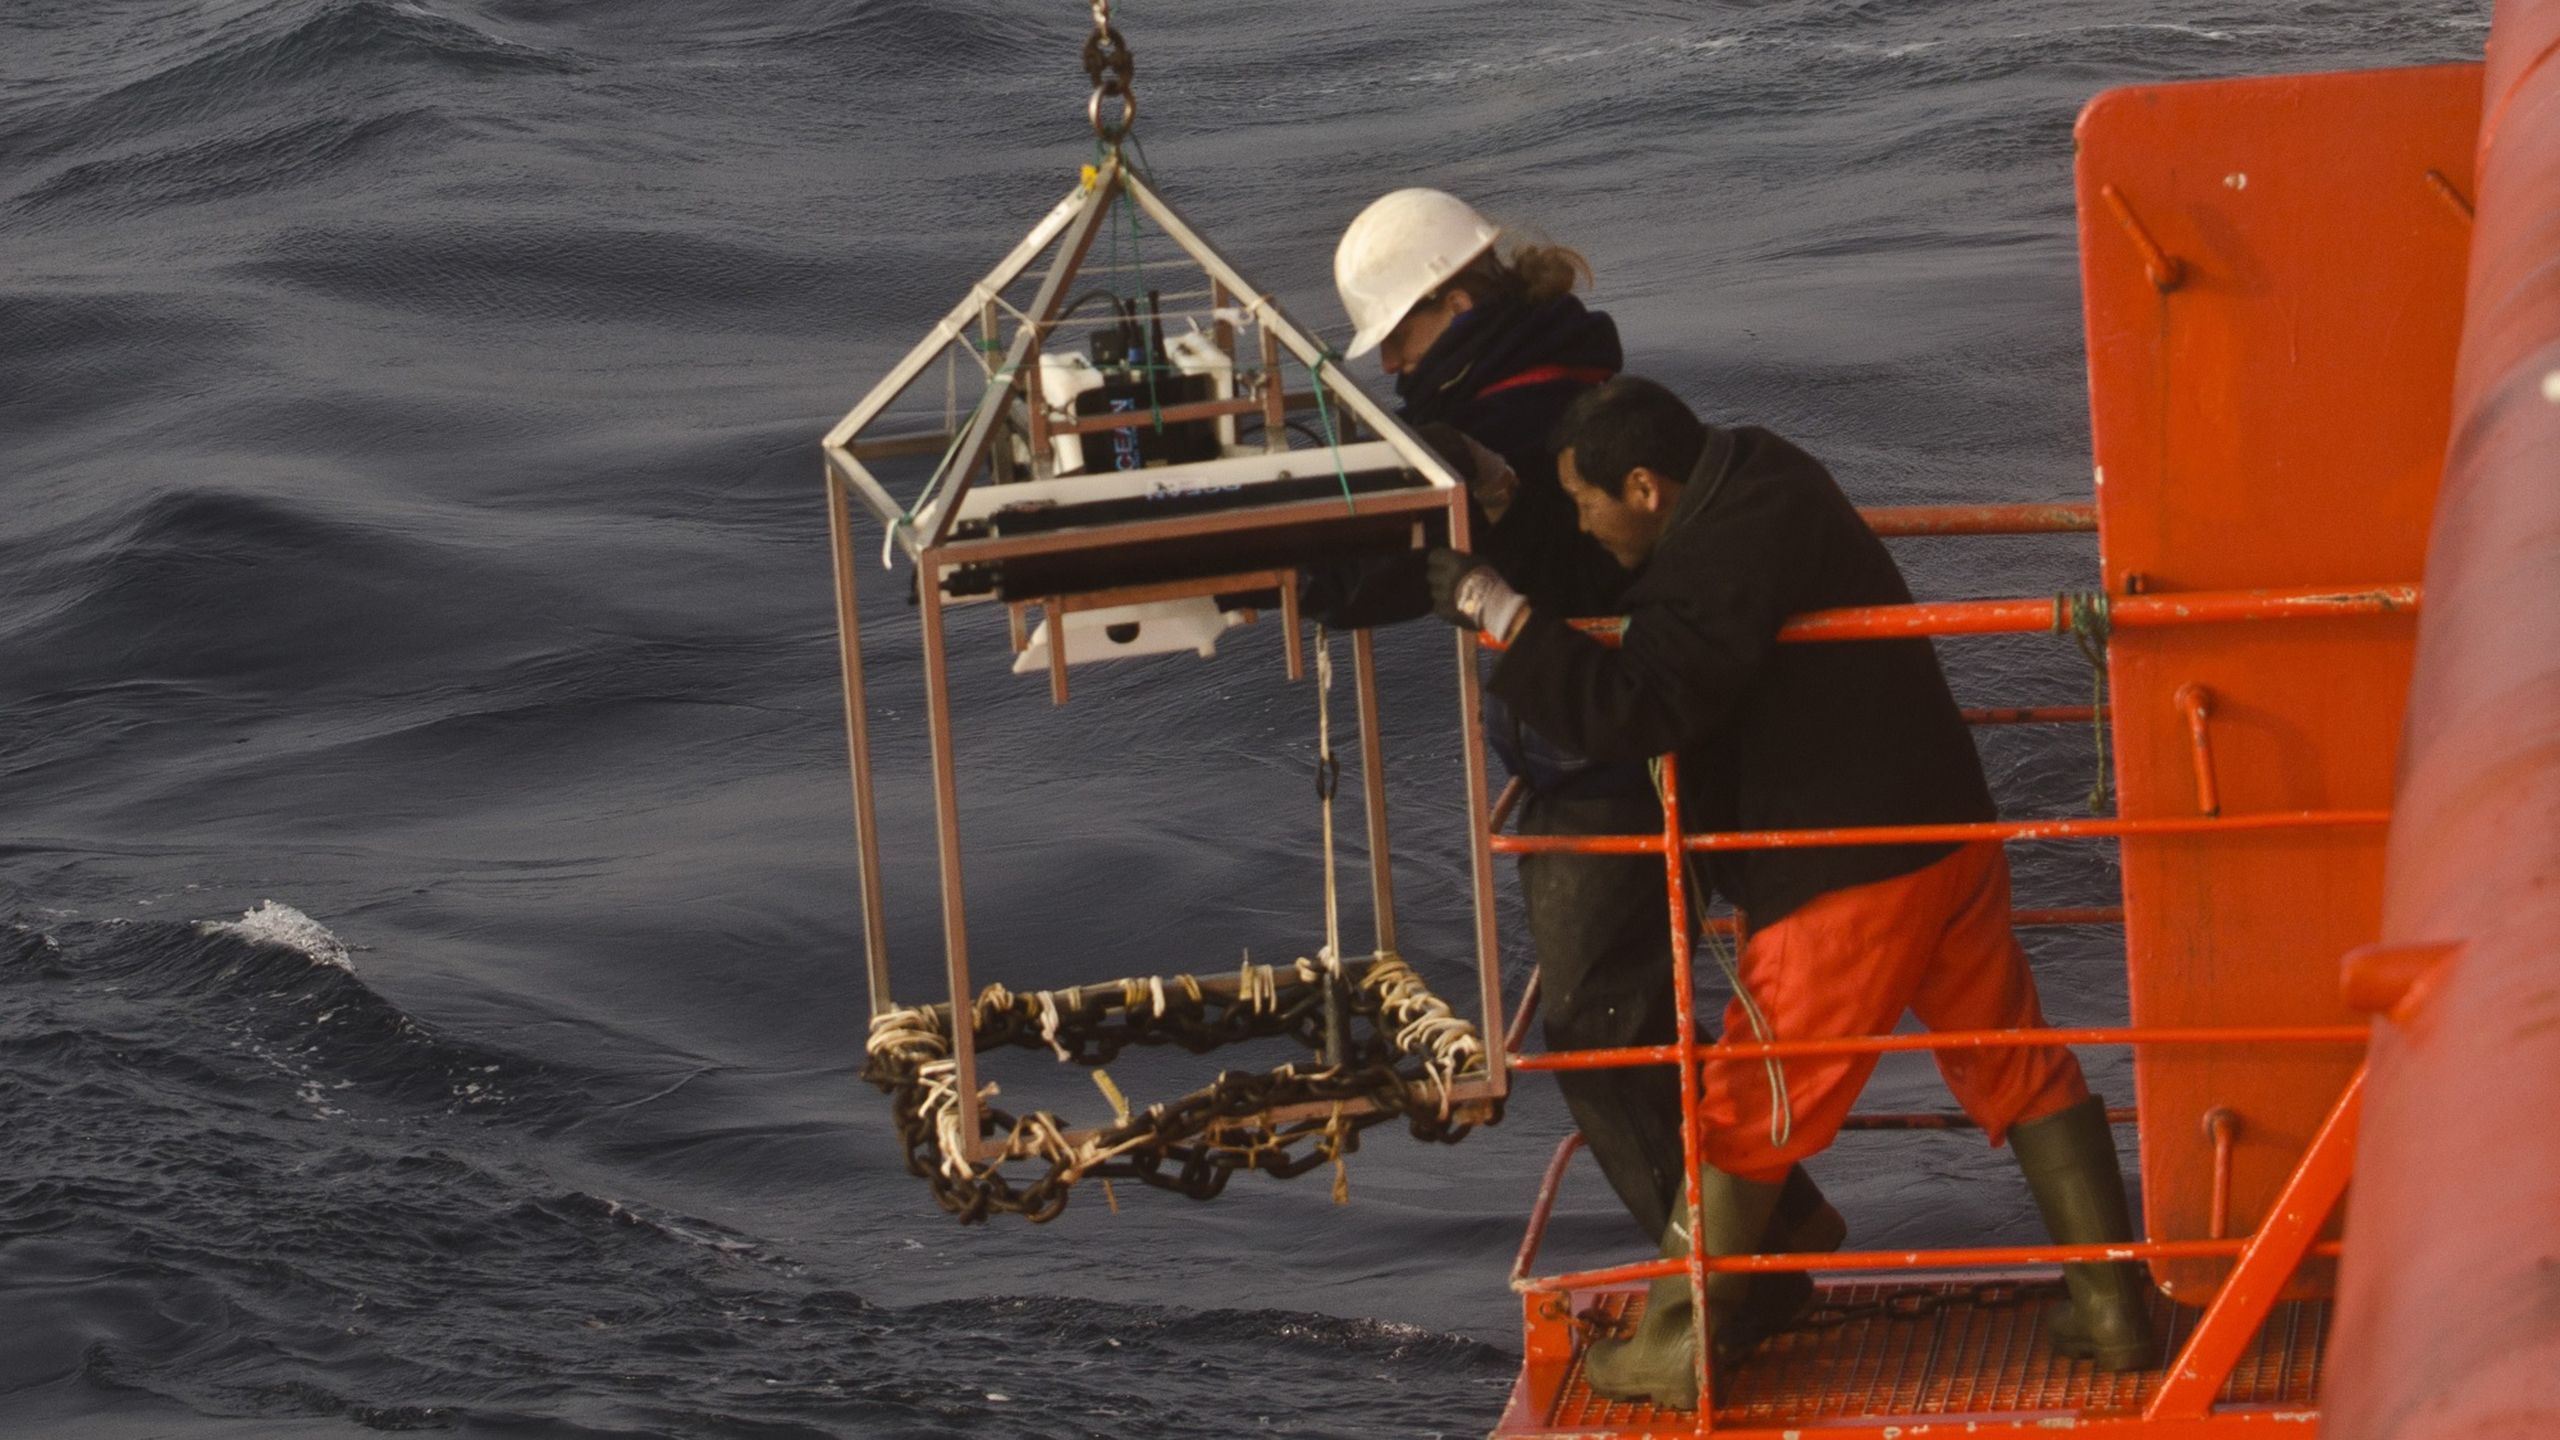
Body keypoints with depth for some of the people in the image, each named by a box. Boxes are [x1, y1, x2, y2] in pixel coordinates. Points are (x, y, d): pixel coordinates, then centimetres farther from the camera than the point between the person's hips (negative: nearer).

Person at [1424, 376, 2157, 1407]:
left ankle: (1674, 1351, 10)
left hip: (1847, 882, -9)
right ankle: (2113, 1310, 18)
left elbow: (1633, 708, -29)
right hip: (1949, 832, 9)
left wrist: (1501, 615, -24)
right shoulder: (1757, 481, 10)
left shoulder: (1724, 559, -22)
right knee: (2022, 1076, 14)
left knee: (1744, 1116, 2)